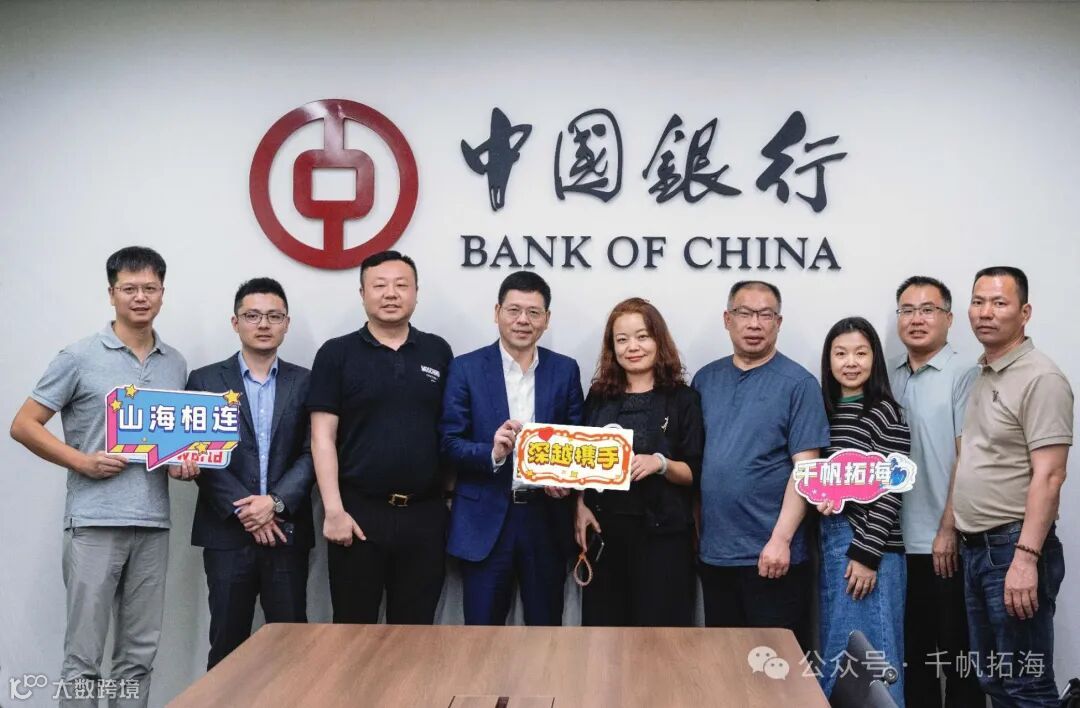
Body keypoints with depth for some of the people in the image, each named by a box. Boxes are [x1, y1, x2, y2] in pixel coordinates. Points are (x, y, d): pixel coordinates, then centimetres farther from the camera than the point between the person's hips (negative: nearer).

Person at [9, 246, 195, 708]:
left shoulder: (176, 365, 11)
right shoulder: (79, 358, -2)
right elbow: (23, 425, -1)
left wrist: (186, 463, 0)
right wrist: (83, 462, -12)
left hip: (153, 522, 4)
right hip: (95, 520, -4)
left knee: (139, 653, 10)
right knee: (84, 654, 1)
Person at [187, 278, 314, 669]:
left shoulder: (305, 382, 7)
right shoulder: (205, 381, 5)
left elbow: (312, 453, 0)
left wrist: (276, 502, -13)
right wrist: (243, 508, -12)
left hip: (287, 532, 1)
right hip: (227, 533, -1)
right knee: (228, 645, 6)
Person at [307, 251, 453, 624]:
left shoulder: (438, 352, 7)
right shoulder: (336, 354, 0)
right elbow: (322, 437, -4)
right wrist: (334, 510, -11)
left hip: (425, 513, 2)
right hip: (359, 512, -2)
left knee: (416, 629, 11)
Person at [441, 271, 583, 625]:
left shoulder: (566, 370, 5)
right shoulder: (466, 368, -2)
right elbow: (449, 443, -5)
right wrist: (492, 452, -23)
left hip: (547, 519, 2)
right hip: (485, 520, -2)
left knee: (547, 626, 12)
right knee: (482, 628, 7)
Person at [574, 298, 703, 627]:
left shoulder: (683, 399, -2)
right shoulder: (599, 396, 8)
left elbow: (696, 473, -3)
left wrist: (661, 463, -20)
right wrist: (581, 508, -1)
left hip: (662, 534, -3)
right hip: (603, 530, 3)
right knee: (601, 627, 7)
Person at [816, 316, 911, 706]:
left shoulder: (886, 412, -8)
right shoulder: (823, 410, 9)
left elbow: (890, 491, -12)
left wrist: (867, 553, -16)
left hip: (868, 545, -6)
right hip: (829, 537, 6)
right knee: (836, 651, 13)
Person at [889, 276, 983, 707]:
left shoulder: (963, 376, -7)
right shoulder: (889, 376, 9)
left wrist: (948, 530, -14)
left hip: (946, 542, -5)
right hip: (900, 540, 5)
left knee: (957, 652, 6)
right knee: (912, 651, 15)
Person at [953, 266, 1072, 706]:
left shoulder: (1041, 378, -13)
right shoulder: (979, 376, 13)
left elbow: (1049, 476, -18)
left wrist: (1026, 556, -23)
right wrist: (957, 534, 13)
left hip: (1014, 548, -8)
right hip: (975, 549, 8)